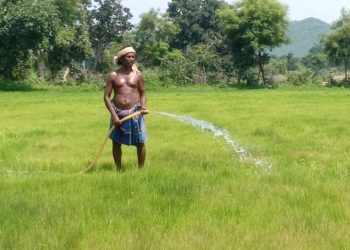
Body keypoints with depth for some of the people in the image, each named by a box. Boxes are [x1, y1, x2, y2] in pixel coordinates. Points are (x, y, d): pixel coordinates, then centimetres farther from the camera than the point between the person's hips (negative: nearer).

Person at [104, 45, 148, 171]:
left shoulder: (138, 75, 2)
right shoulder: (113, 75, -1)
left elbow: (143, 93, 9)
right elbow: (106, 97, -2)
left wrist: (143, 106, -12)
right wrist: (114, 115, -11)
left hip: (135, 113, 0)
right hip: (118, 114, 0)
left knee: (140, 142, 3)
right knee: (116, 142, 7)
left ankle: (141, 169, 17)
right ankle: (119, 169, 21)